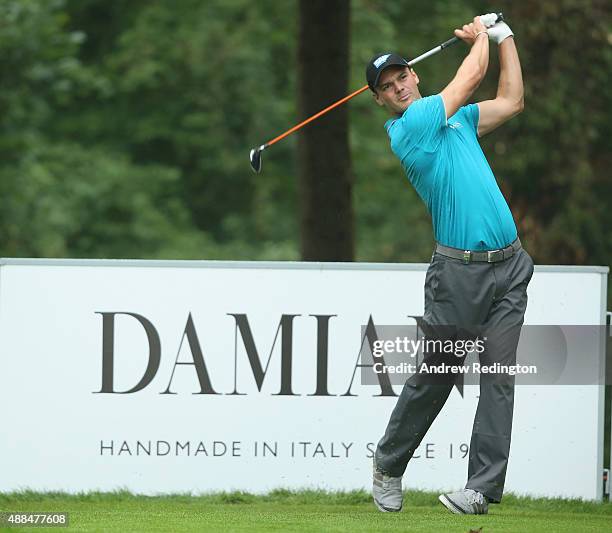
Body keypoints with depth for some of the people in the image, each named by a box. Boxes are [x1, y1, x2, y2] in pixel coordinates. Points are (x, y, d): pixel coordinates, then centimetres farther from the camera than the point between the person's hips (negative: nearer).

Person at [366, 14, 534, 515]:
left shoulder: (457, 116, 17)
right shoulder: (403, 129, -6)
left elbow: (511, 101, 25)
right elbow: (472, 76, -3)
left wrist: (504, 36, 22)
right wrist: (480, 37, 16)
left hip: (509, 266, 5)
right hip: (459, 268, -5)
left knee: (499, 376, -4)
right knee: (433, 376, 2)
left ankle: (483, 487, -6)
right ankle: (389, 469, 20)